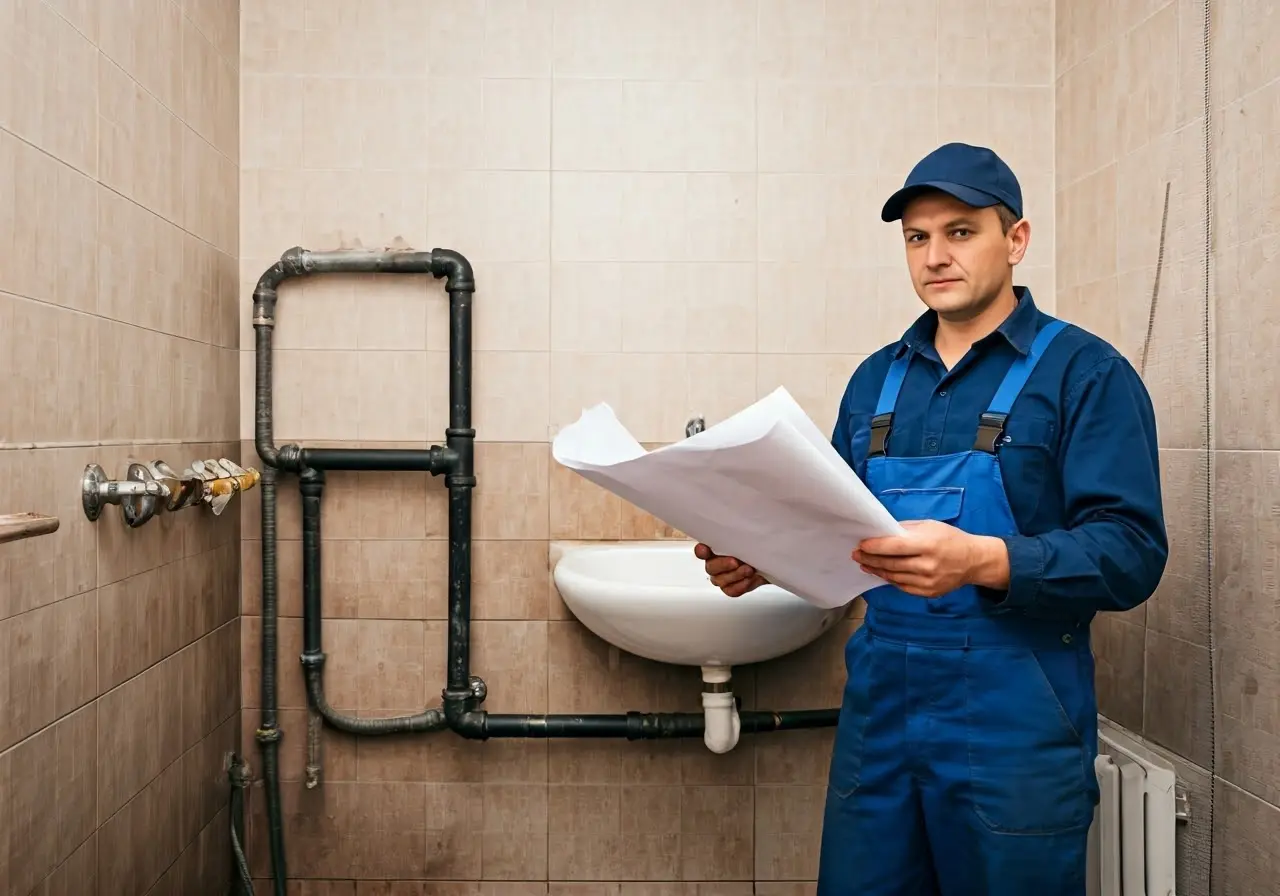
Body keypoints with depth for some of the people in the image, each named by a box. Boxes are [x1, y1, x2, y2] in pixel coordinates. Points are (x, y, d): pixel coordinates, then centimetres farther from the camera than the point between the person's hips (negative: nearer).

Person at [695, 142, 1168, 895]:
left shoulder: (1087, 372, -5)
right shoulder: (877, 379, 11)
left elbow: (1131, 554, -14)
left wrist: (982, 560, -30)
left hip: (1015, 724, -4)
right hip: (878, 711, 5)